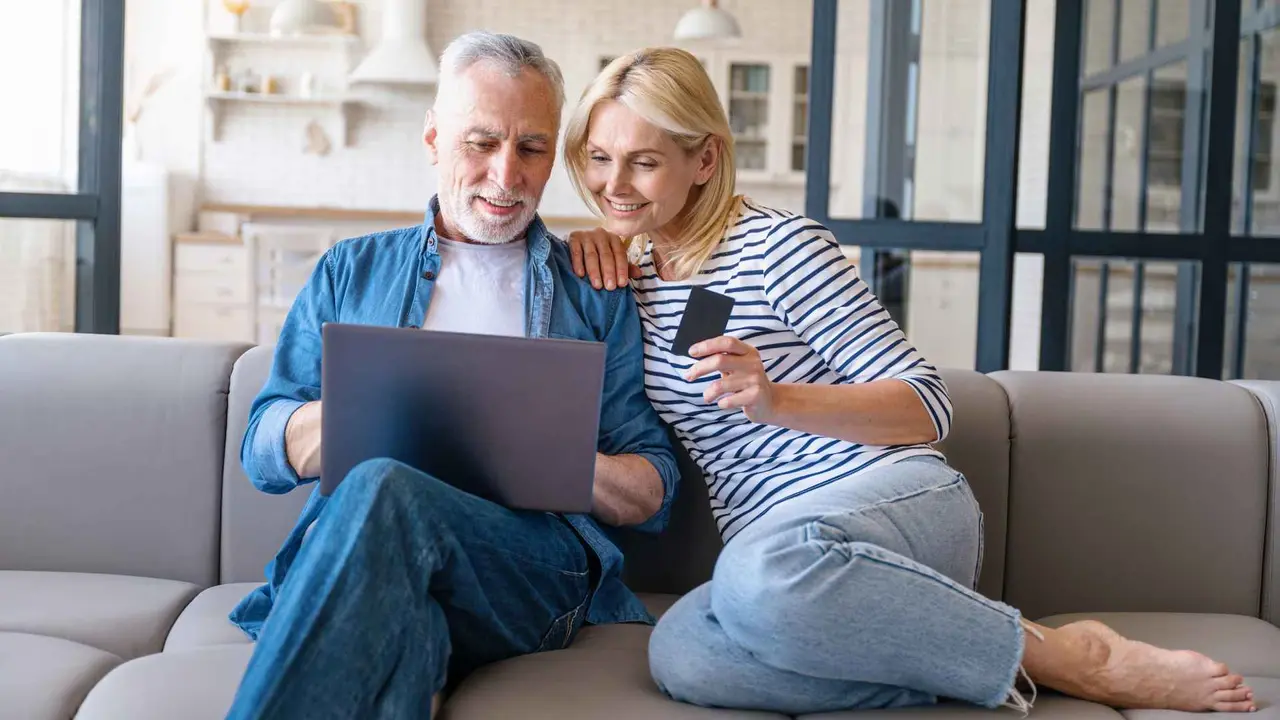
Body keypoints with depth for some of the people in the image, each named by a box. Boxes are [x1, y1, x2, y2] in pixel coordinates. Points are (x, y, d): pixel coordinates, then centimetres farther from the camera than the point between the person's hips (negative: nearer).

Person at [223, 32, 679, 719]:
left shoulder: (596, 292, 20)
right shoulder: (352, 271, 24)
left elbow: (654, 495, 16)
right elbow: (263, 448, 17)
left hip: (537, 565, 0)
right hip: (353, 558, 1)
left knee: (381, 491, -34)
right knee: (396, 620, -38)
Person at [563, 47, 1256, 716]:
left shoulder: (777, 243, -3)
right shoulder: (625, 270, 15)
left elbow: (927, 404, -5)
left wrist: (779, 401, -22)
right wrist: (590, 245, 15)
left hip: (902, 496, -4)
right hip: (771, 554, 5)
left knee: (760, 570, -42)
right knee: (681, 654, -33)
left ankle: (1059, 657, -22)